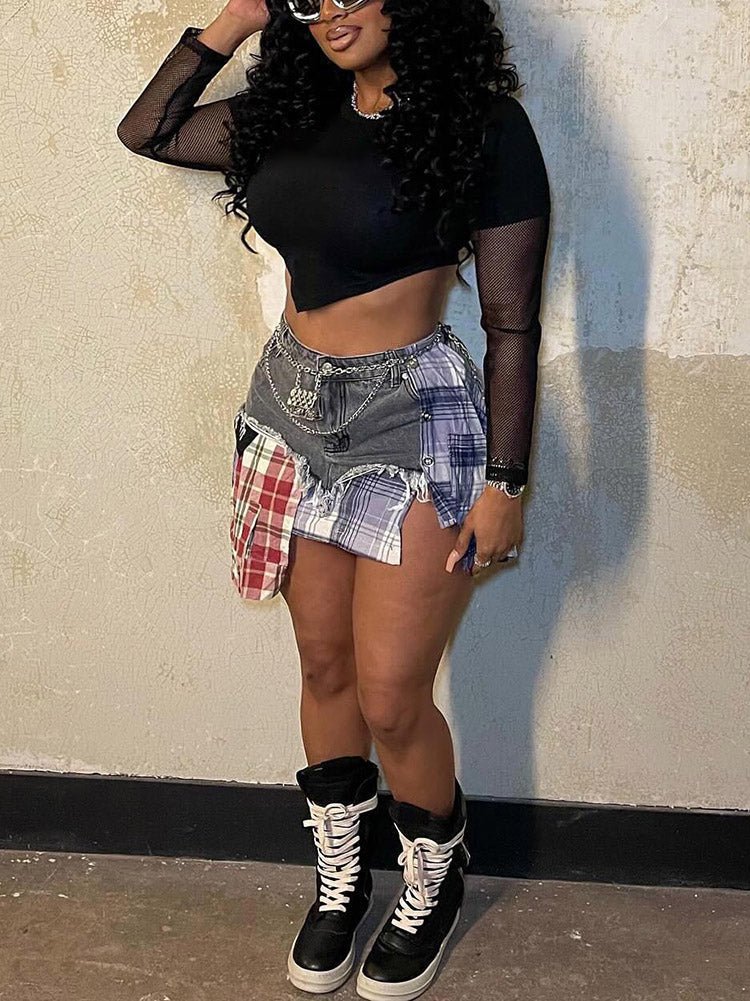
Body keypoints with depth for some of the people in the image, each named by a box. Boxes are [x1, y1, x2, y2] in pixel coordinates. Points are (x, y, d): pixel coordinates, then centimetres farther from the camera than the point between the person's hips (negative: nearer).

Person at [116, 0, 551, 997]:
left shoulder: (482, 127, -11)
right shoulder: (293, 112, 6)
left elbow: (512, 323, -12)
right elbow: (147, 130, 15)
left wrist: (504, 483, -13)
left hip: (414, 426, -5)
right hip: (294, 412, 6)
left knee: (390, 700, 0)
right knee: (325, 668, 15)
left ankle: (434, 884, 29)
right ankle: (340, 879, 35)